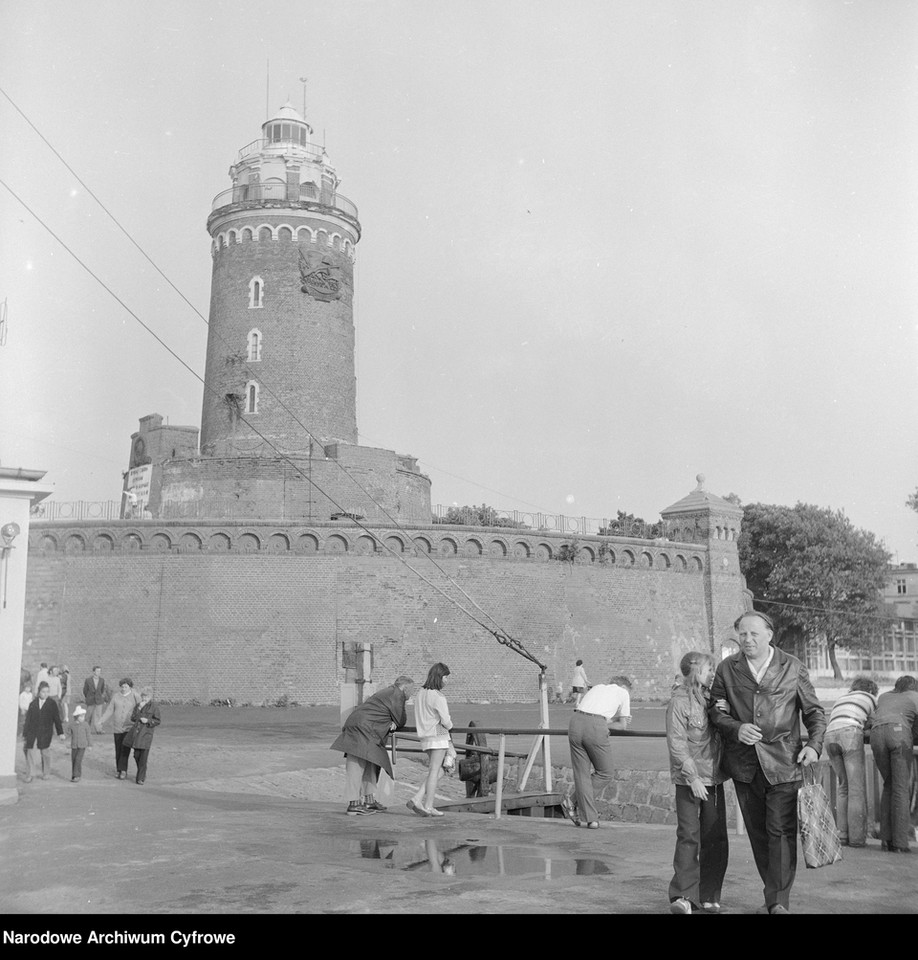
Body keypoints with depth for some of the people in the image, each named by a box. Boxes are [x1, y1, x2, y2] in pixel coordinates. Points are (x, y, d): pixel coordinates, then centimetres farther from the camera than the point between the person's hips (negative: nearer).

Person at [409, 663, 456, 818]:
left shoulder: (420, 693, 10)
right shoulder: (438, 697, -16)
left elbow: (419, 719, 14)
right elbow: (445, 720, -15)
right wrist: (449, 726, 6)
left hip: (426, 737, 8)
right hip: (438, 736, -8)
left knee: (438, 772, 14)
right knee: (435, 771, -1)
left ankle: (417, 800, 6)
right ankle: (428, 806, 2)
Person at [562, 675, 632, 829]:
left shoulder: (596, 688, 34)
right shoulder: (623, 692, 20)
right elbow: (623, 726, 22)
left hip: (575, 722, 5)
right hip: (595, 728, -5)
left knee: (582, 773, 10)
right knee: (605, 773, 13)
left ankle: (591, 818, 10)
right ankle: (573, 802, 11)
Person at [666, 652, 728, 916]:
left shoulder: (712, 698, 11)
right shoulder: (679, 702, -9)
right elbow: (677, 744, -13)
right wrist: (693, 777, -17)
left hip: (713, 779, 6)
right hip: (689, 780, -6)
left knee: (716, 839, 7)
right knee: (688, 836, -7)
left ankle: (709, 897, 17)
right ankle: (683, 896, -1)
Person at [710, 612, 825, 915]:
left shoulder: (792, 667, 2)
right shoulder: (727, 668, 5)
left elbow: (814, 711, 8)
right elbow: (715, 711, 7)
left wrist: (814, 744, -7)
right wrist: (736, 729, -12)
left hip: (783, 762, -2)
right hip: (744, 764, 3)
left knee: (781, 831, -7)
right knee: (757, 832, 10)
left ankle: (779, 902, -1)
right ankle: (774, 895, 23)